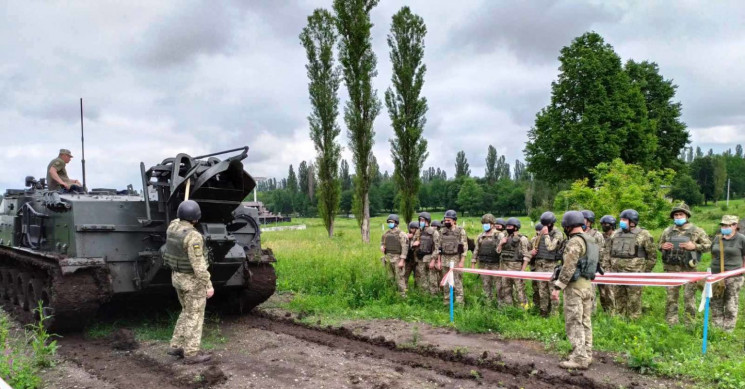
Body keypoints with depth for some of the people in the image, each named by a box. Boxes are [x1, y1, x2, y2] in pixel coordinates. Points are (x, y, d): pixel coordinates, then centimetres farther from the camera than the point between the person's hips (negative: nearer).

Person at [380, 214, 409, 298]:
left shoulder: (401, 234, -8)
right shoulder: (386, 234, 12)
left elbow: (405, 248, -12)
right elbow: (382, 242, 26)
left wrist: (402, 260, -18)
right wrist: (382, 246, 1)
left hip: (397, 258, -6)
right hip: (388, 258, 6)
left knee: (399, 278, -7)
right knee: (390, 278, 12)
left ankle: (403, 296, -2)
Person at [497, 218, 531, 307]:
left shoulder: (522, 239, -7)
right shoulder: (505, 237, 13)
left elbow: (526, 256, -10)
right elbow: (498, 251, 18)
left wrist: (523, 270, -16)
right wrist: (501, 244, -2)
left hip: (516, 267, -7)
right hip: (505, 267, 7)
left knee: (519, 288, -5)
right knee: (506, 289, 12)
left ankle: (523, 306, 2)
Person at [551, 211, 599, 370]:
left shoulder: (575, 241, -16)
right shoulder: (591, 241, 13)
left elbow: (568, 267, -21)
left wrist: (557, 287, -19)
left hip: (575, 286, -9)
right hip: (588, 285, 9)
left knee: (574, 323, -4)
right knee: (585, 322, 13)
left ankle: (579, 358, -4)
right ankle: (586, 355, 20)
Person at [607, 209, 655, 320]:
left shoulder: (643, 235, -4)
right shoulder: (616, 234, 11)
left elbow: (652, 255, 0)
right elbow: (609, 252, 20)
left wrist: (645, 272, -1)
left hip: (634, 274, -6)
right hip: (617, 273, 6)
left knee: (634, 299, -2)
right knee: (619, 297, 13)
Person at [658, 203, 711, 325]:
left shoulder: (696, 231, -1)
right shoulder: (667, 231, 9)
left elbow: (708, 245, 1)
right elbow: (660, 245, 20)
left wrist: (694, 246, -15)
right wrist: (663, 246, -3)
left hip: (689, 269, -3)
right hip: (671, 269, 3)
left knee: (689, 296, 1)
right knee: (671, 296, 8)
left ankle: (689, 323, 13)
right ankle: (671, 323, 18)